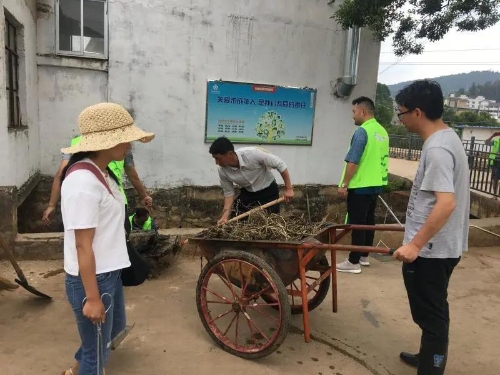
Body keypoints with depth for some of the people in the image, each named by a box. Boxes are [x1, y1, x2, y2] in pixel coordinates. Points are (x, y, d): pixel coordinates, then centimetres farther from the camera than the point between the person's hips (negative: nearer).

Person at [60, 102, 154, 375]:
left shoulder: (101, 172, 4)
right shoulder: (83, 182, -25)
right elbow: (83, 245, -24)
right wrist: (92, 297, -20)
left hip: (109, 272, 10)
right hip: (91, 278, -10)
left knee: (116, 326, 29)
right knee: (98, 351, 11)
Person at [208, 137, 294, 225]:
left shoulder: (253, 153, -35)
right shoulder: (223, 171, -21)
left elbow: (280, 164, -24)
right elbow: (228, 192, -7)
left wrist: (288, 188, -22)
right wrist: (225, 215, -20)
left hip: (268, 190, -3)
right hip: (247, 192, 3)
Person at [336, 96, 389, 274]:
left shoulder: (362, 131, -16)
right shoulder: (382, 131, 10)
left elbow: (353, 162, -20)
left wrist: (344, 184, -14)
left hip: (360, 186, -9)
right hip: (376, 184, 9)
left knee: (357, 223, -3)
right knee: (369, 220, 15)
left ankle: (354, 262, 3)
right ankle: (364, 256, 25)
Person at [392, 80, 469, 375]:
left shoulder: (437, 149, -23)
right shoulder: (447, 137, 9)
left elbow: (446, 203, -30)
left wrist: (415, 244, -27)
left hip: (431, 250, -11)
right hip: (439, 246, 11)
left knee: (431, 314, 3)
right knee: (433, 311, 24)